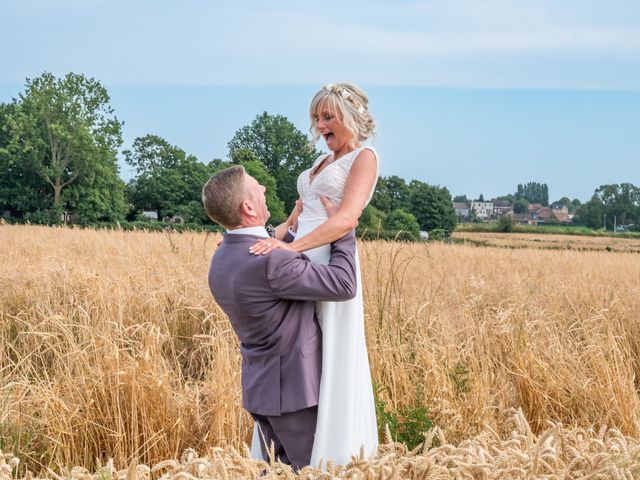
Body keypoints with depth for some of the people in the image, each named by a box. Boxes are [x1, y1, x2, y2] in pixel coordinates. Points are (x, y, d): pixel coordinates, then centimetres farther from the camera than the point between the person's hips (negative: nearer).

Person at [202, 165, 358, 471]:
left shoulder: (222, 259, 2)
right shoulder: (271, 262, -28)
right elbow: (343, 286, -20)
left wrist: (291, 230, 16)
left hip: (261, 387, 9)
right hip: (294, 389, -9)